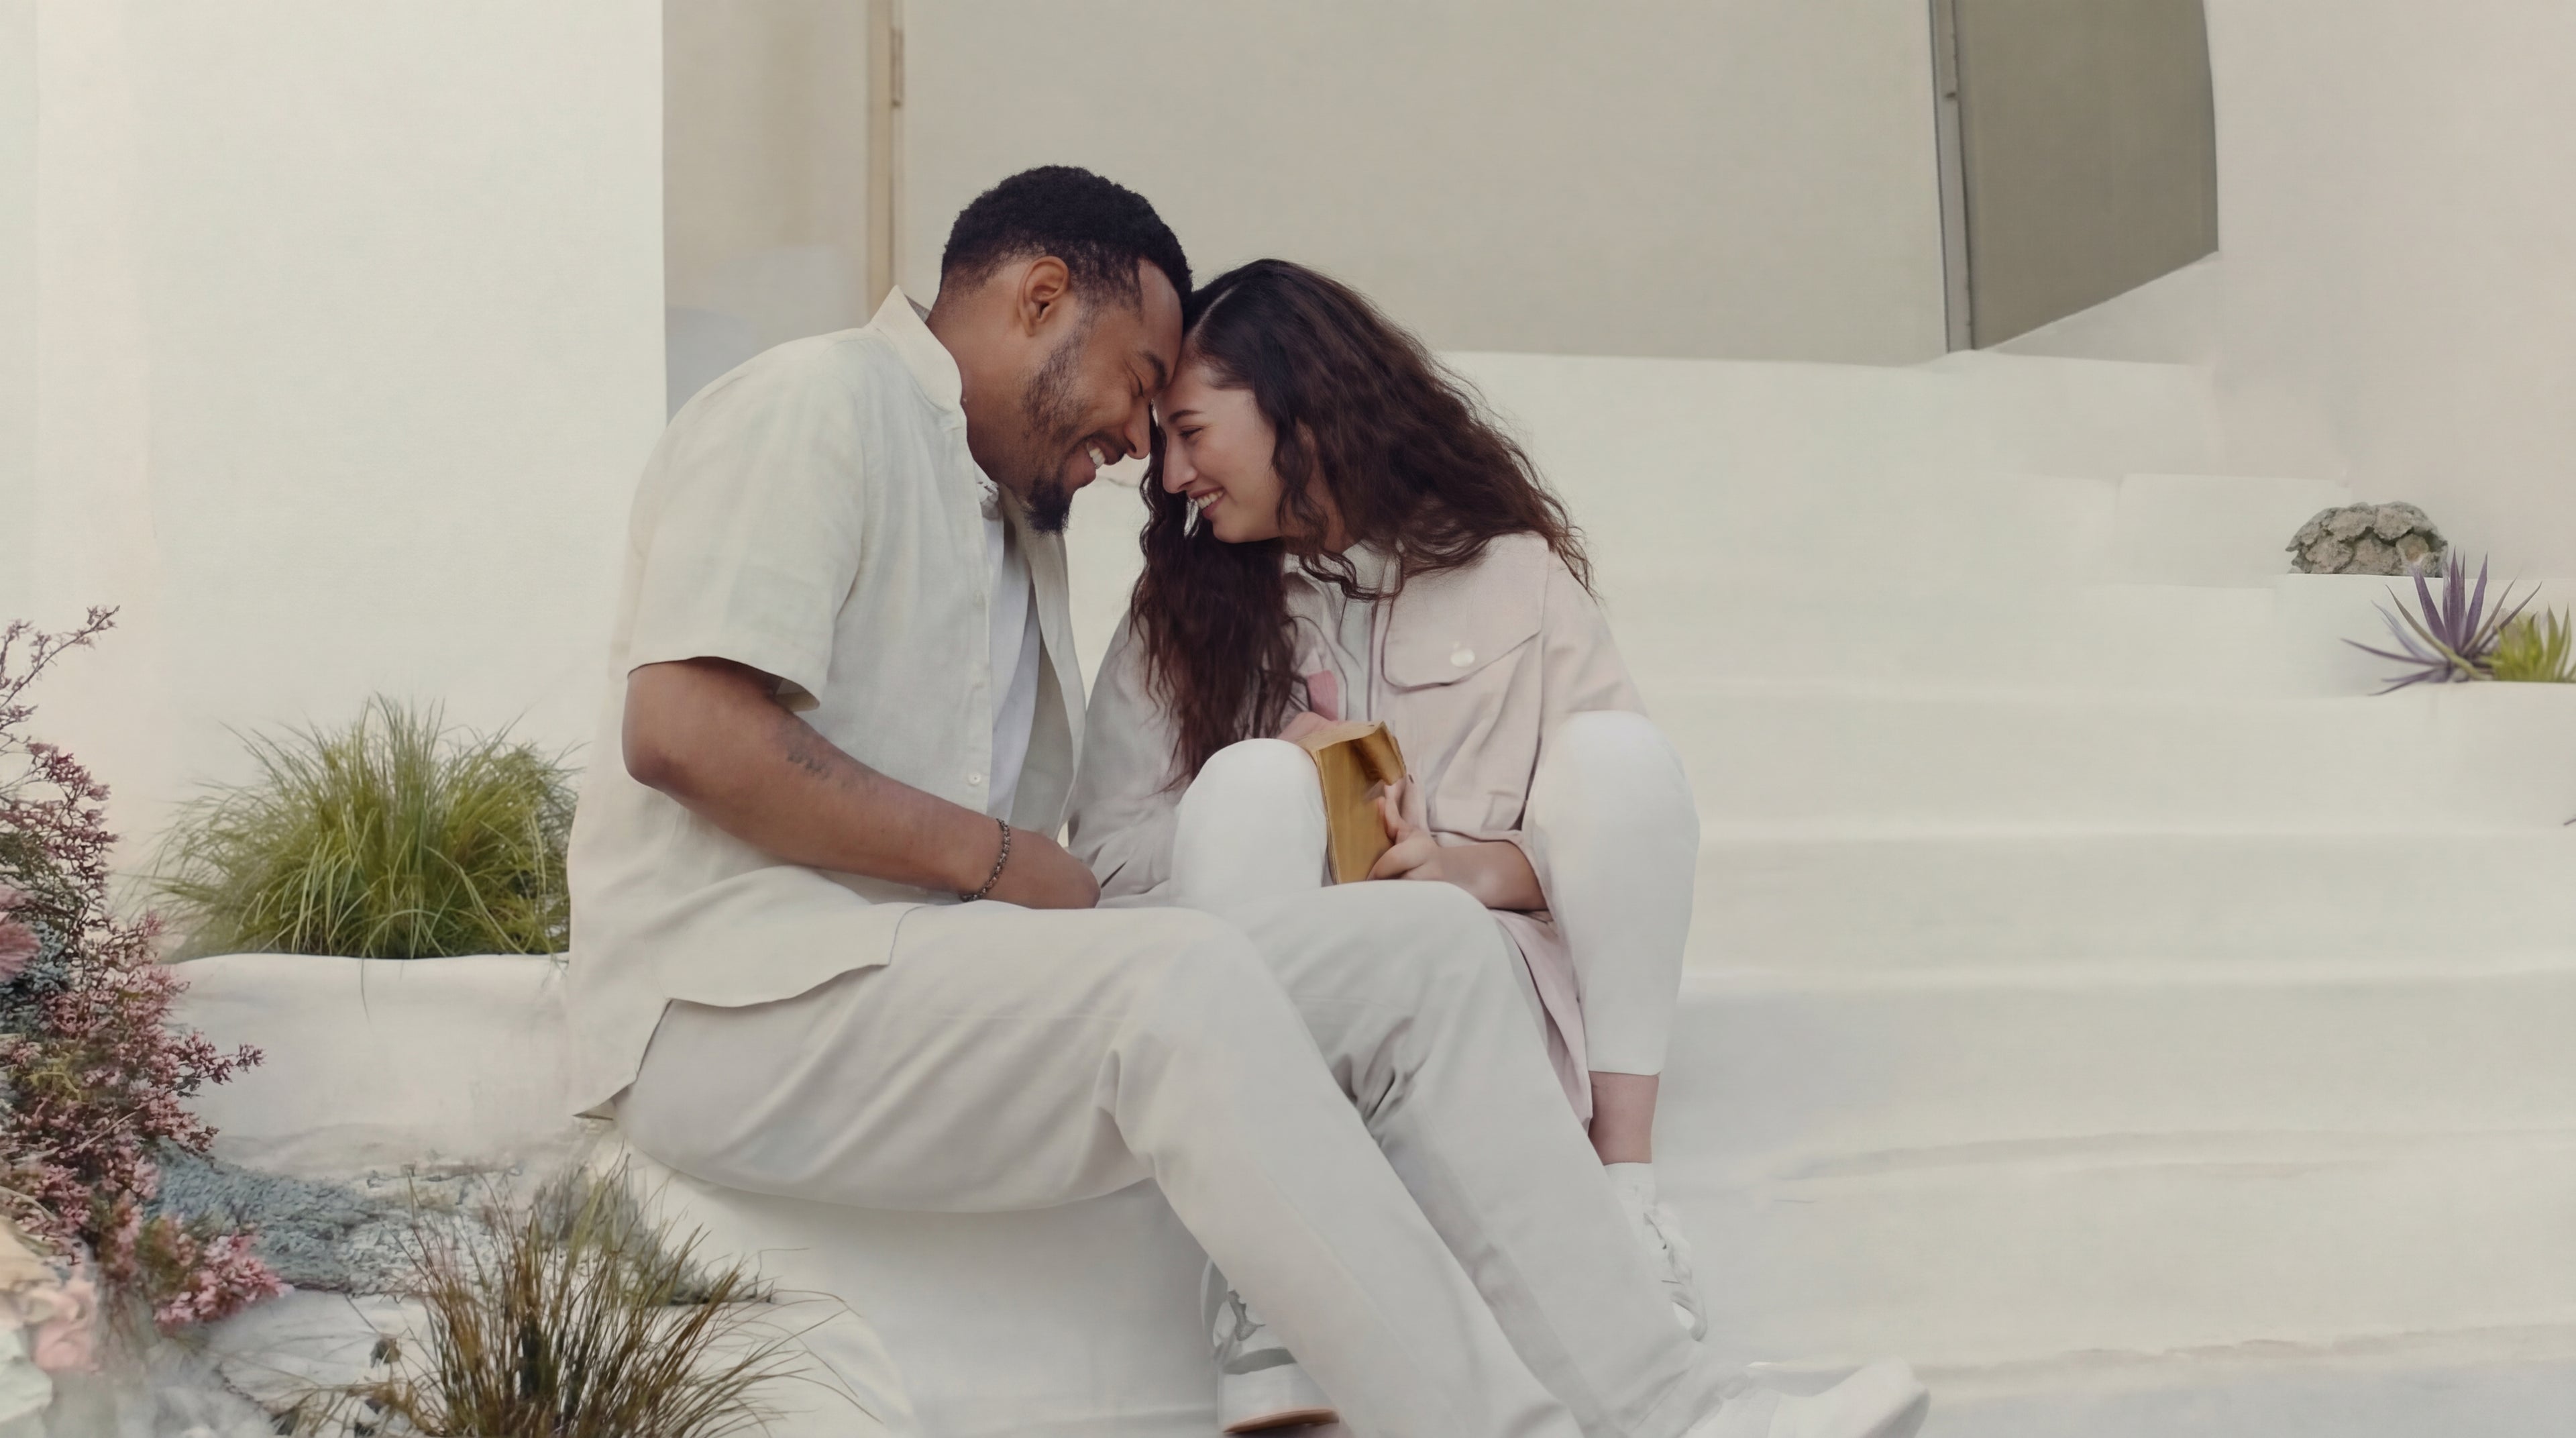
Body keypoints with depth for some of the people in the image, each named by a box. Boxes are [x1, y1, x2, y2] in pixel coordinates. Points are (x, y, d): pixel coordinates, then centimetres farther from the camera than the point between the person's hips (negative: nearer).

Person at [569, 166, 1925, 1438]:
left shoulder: (1015, 523, 25)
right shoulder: (822, 402, -3)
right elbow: (680, 730, -18)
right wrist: (993, 858, -13)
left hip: (951, 966, 9)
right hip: (734, 1006, -8)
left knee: (1417, 941, -5)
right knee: (1185, 985, -34)